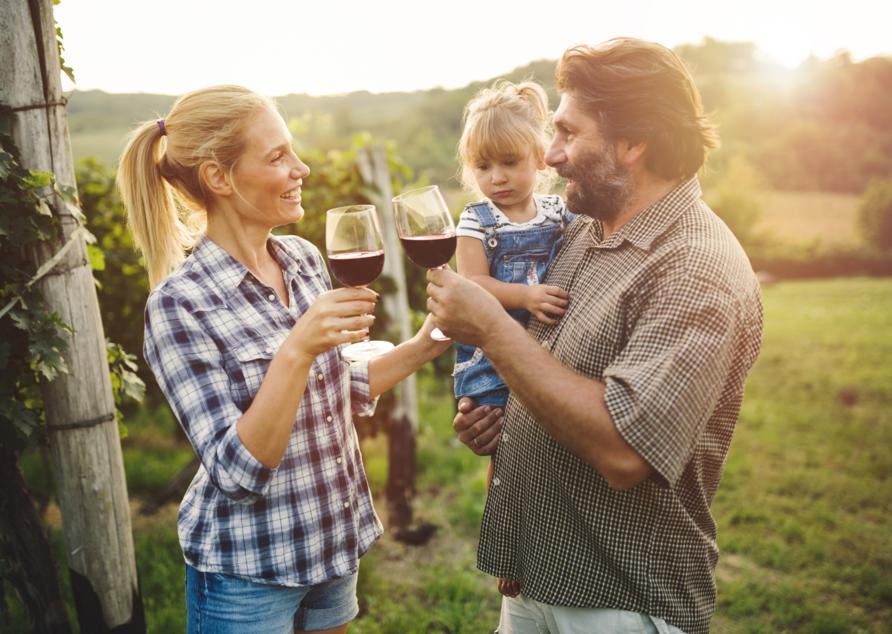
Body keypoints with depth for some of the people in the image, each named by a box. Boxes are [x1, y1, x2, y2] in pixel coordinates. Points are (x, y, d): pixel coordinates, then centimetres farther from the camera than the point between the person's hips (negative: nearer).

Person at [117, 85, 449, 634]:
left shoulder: (306, 257, -3)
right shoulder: (180, 302, -21)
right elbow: (237, 469, -22)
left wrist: (421, 347, -3)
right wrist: (297, 350, -33)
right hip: (249, 571, -6)